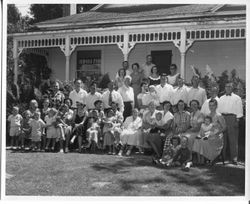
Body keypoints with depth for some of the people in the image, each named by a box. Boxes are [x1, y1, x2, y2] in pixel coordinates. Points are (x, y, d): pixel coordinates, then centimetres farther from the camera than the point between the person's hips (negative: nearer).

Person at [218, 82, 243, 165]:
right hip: (222, 118, 3)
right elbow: (218, 109, 17)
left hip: (232, 118, -3)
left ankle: (234, 158, -2)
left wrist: (237, 119, -7)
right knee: (222, 139, 2)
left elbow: (239, 111, 3)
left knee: (233, 139, -5)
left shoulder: (237, 98, 9)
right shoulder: (221, 98, 19)